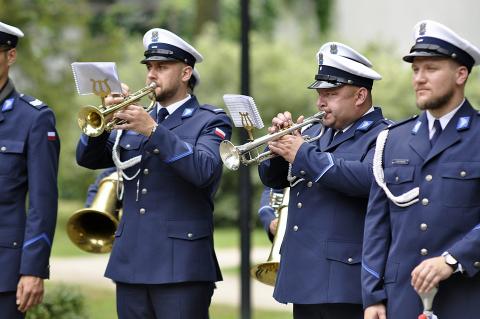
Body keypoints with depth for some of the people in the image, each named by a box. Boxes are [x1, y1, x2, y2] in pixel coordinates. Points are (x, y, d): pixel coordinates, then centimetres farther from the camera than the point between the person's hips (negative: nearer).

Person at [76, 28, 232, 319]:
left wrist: (153, 130, -22)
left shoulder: (210, 122, 1)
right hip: (131, 262, 6)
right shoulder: (137, 118, 18)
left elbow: (203, 171, -17)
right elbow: (88, 158, 12)